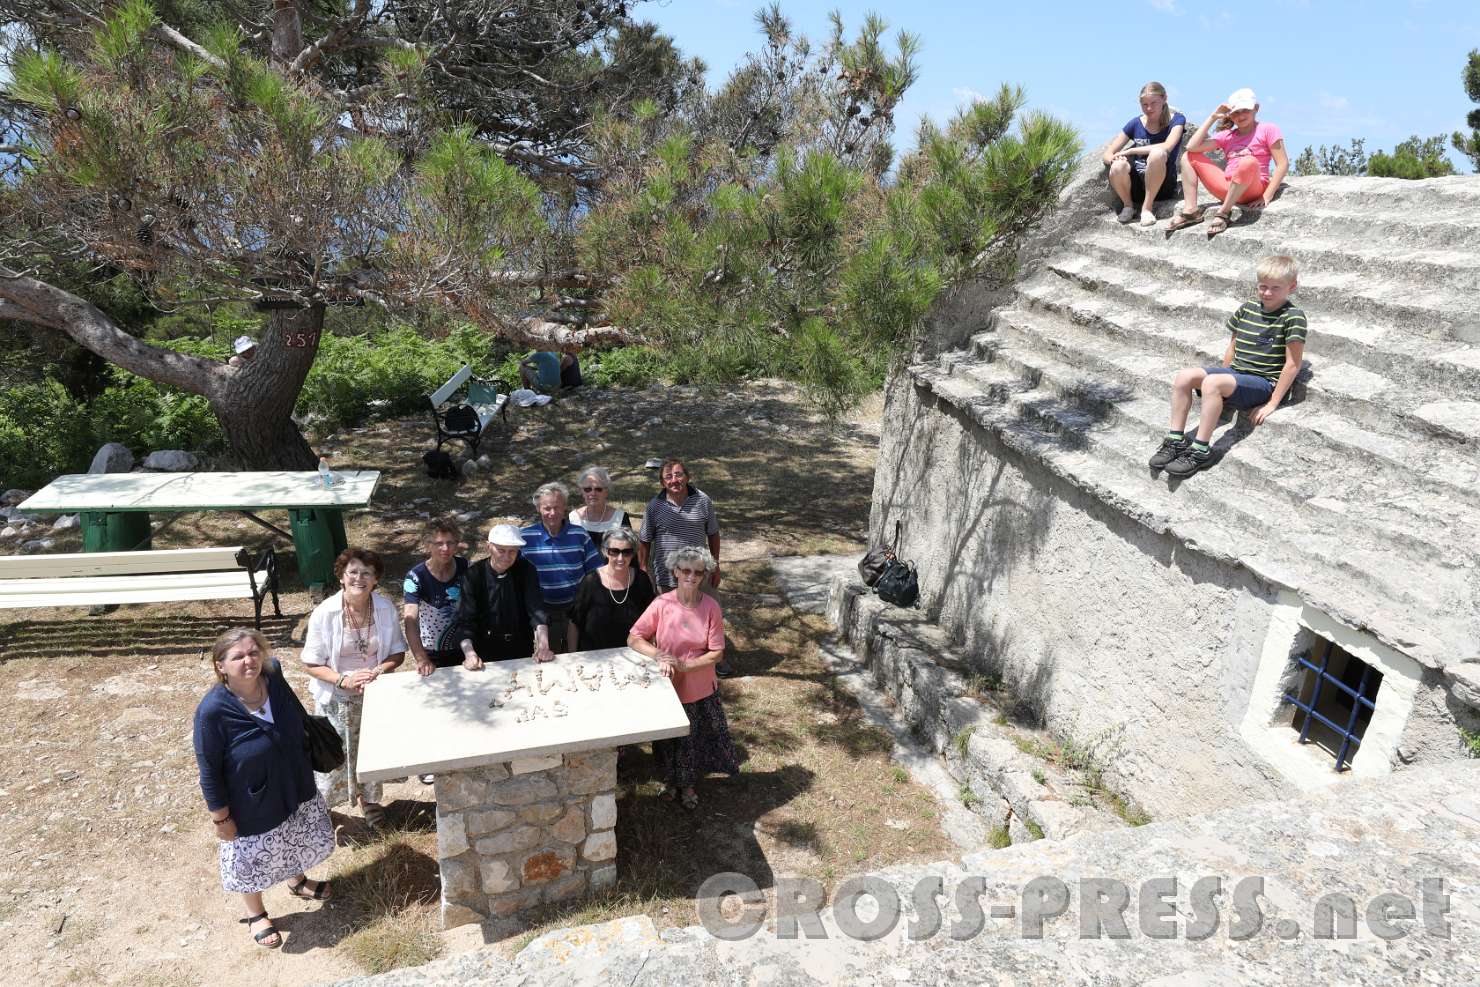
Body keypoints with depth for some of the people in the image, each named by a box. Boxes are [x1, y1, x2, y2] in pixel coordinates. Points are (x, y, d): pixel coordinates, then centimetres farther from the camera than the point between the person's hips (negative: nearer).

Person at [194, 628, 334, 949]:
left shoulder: (274, 678, -18)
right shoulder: (213, 711, -31)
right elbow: (209, 772, -20)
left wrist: (304, 772, 13)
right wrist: (220, 818, -12)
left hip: (293, 788, 5)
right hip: (250, 804, -5)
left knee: (295, 841, 29)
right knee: (252, 859, 21)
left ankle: (298, 882, 59)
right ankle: (256, 914, 49)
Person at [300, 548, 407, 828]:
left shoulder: (385, 608, -12)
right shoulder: (324, 613, -19)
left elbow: (397, 652, -2)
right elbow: (312, 664, -12)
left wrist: (379, 671, -21)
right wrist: (343, 679, -26)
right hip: (336, 698, -2)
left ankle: (368, 798, 44)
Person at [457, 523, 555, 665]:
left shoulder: (526, 570, -4)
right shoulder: (473, 575, -8)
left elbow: (536, 609, -11)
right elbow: (465, 619, -12)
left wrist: (543, 645, -27)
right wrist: (470, 654, -28)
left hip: (522, 648, 1)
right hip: (486, 651, -1)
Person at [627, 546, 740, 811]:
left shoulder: (710, 607, -14)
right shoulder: (662, 604, -15)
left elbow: (717, 653, -12)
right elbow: (633, 639, -10)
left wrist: (684, 665, -22)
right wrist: (658, 655, -25)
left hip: (700, 690, 0)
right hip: (666, 688, 0)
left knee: (695, 739, 18)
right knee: (667, 738, 20)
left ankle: (688, 784, 45)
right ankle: (670, 779, 48)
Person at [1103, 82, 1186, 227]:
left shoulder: (1176, 119, 0)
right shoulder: (1136, 123, 6)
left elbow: (1167, 147, -20)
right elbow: (1107, 154, 3)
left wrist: (1130, 151, -20)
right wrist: (1115, 159, -21)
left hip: (1163, 185, -2)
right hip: (1137, 184, 2)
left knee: (1158, 154, -34)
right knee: (1118, 167, -32)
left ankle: (1147, 208, -19)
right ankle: (1128, 205, -3)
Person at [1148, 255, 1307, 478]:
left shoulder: (1293, 317, -8)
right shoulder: (1246, 309, 11)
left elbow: (1293, 365, -11)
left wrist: (1272, 404, -14)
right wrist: (1225, 377, 11)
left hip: (1264, 382, -7)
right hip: (1235, 372, 7)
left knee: (1211, 382, -34)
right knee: (1184, 375, -16)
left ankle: (1200, 450, -30)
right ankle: (1176, 440, -14)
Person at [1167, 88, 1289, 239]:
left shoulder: (1268, 130, 6)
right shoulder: (1227, 136, 18)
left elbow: (1283, 164, -2)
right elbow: (1192, 147, 4)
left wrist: (1267, 196, -13)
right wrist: (1212, 117, 6)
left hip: (1252, 190, -5)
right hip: (1227, 188, 5)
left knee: (1249, 162, -39)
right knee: (1189, 156, 6)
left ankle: (1223, 213, -24)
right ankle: (1190, 211, -9)